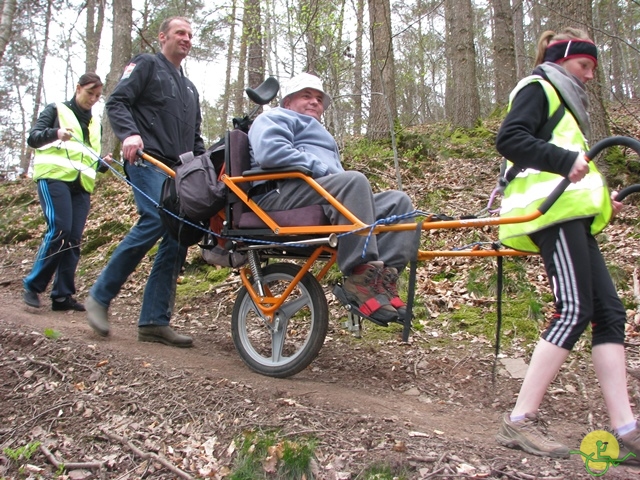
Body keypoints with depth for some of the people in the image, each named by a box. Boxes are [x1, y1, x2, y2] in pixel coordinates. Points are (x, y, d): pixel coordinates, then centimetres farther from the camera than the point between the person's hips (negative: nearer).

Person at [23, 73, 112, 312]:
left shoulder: (95, 122, 24)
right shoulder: (56, 110, 10)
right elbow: (33, 137, 0)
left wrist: (103, 164, 4)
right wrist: (55, 133, -20)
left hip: (82, 185, 5)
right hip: (54, 177, -5)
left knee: (74, 239, -3)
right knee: (59, 230, -19)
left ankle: (62, 295, 0)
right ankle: (32, 286, -8)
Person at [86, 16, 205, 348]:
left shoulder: (190, 89, 31)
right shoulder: (146, 65, 10)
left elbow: (195, 138, 31)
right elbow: (117, 103, -3)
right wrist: (129, 134, -22)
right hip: (147, 160, -7)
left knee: (178, 239, -5)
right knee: (155, 220, -27)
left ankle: (154, 322, -1)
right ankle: (100, 296, -10)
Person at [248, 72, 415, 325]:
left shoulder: (319, 134, 43)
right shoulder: (274, 118, 16)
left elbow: (340, 179, 32)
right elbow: (270, 152, -10)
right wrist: (322, 171, -12)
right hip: (282, 194, -8)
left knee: (398, 200, -6)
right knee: (354, 180, -33)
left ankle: (385, 276, -25)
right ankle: (361, 275, -35)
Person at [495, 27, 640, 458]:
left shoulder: (564, 101, 34)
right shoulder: (537, 88, 5)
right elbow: (510, 139, -14)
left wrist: (601, 201, 17)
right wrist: (566, 160, -26)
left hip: (572, 216, 10)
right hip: (551, 209, -10)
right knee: (575, 311, -18)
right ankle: (521, 421, -15)